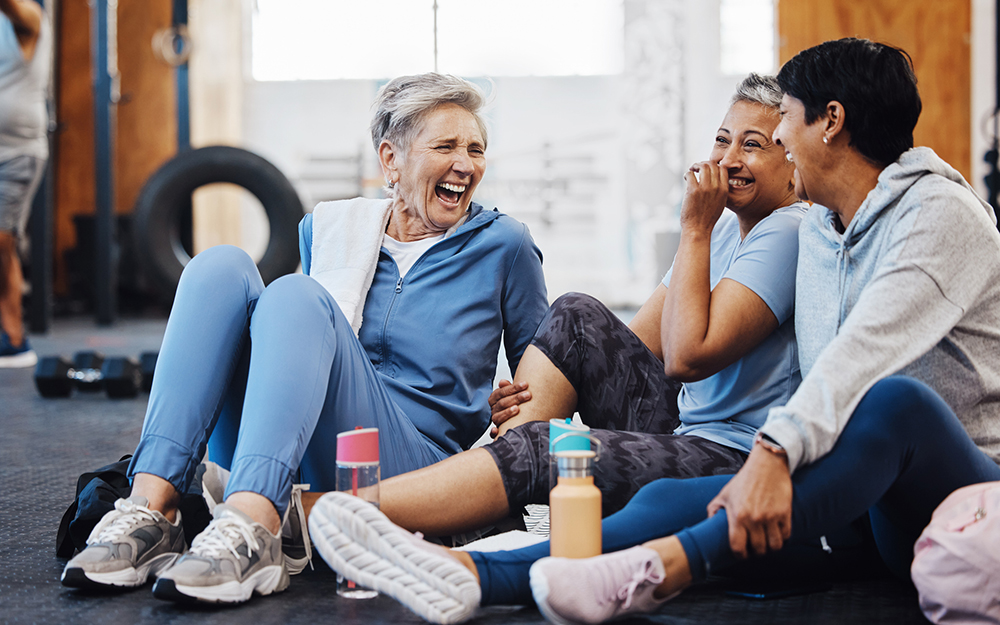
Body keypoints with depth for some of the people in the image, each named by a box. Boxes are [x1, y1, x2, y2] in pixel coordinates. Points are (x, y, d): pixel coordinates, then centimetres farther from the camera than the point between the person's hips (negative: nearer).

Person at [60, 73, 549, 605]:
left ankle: (250, 530, -49)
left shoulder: (503, 245, 8)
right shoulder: (326, 229, 16)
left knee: (295, 295, -26)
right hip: (276, 477, 4)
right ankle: (150, 510, -32)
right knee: (221, 266, -16)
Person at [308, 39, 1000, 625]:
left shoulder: (942, 213, -10)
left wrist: (777, 452, -39)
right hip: (864, 508, 6)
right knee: (671, 497, -18)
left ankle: (664, 565, -51)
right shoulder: (816, 227, 17)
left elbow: (867, 350, -27)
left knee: (896, 400, -39)